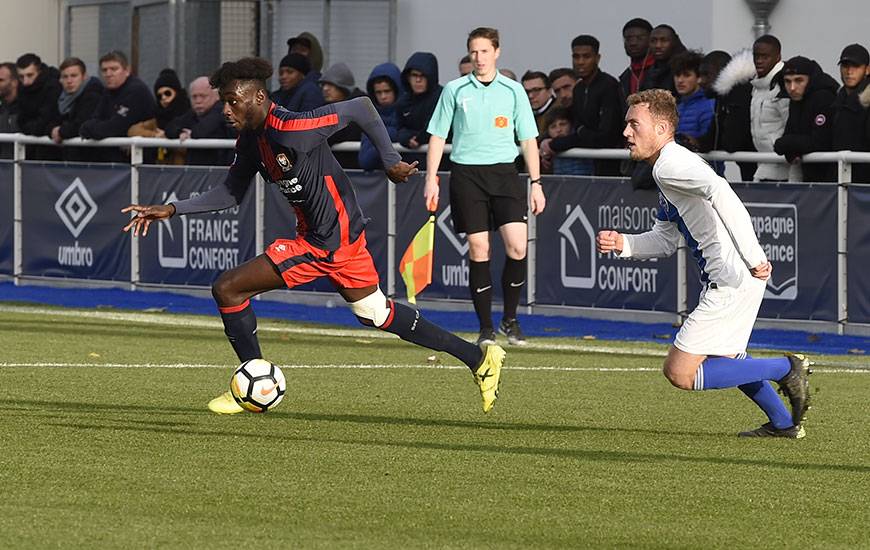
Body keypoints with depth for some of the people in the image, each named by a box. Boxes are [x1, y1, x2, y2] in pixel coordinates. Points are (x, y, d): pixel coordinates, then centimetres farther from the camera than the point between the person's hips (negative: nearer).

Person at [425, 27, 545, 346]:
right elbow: (438, 136, 10)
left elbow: (528, 139, 10)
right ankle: (486, 327, 4)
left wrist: (535, 183, 4)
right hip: (466, 173, 0)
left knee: (517, 246, -13)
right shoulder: (454, 90, 6)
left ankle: (510, 319, 5)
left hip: (504, 171, 0)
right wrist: (431, 179, 2)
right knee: (478, 250, -4)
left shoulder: (513, 91, 7)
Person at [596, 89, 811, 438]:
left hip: (733, 282, -11)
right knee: (724, 358, 31)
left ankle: (785, 370, -4)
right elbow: (665, 240, 23)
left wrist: (752, 257, -35)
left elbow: (720, 193, -31)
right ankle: (784, 423, 39)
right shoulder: (667, 169, 20)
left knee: (680, 372, -9)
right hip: (726, 280, 11)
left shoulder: (670, 164, -14)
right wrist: (623, 244, 5)